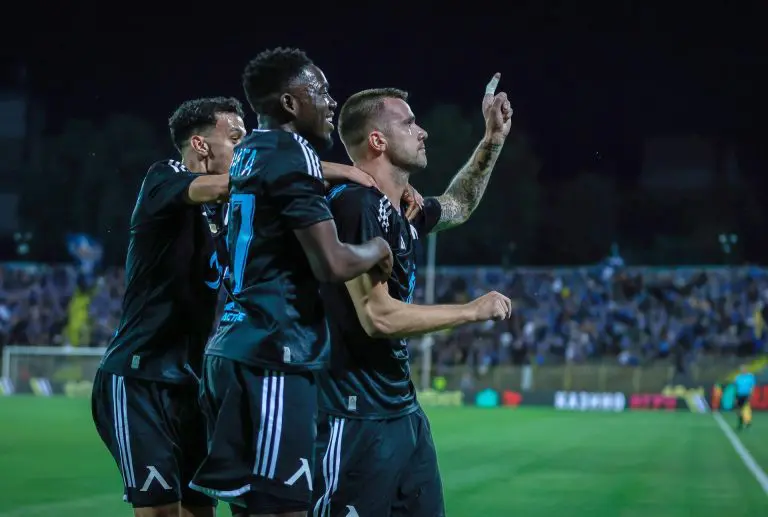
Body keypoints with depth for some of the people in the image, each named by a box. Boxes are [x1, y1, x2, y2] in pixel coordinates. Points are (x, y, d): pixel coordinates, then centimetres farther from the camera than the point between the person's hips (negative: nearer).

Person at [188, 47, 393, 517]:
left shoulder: (252, 152, 17)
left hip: (233, 349, 10)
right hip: (271, 357, -10)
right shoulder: (292, 157, -11)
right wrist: (378, 248, 1)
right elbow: (332, 264, -18)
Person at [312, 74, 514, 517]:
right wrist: (473, 311, -12)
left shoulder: (402, 211, 11)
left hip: (404, 411, 10)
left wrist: (494, 140, 25)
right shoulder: (356, 205, -17)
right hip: (357, 419, -10)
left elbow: (459, 207, 35)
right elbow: (378, 317, -22)